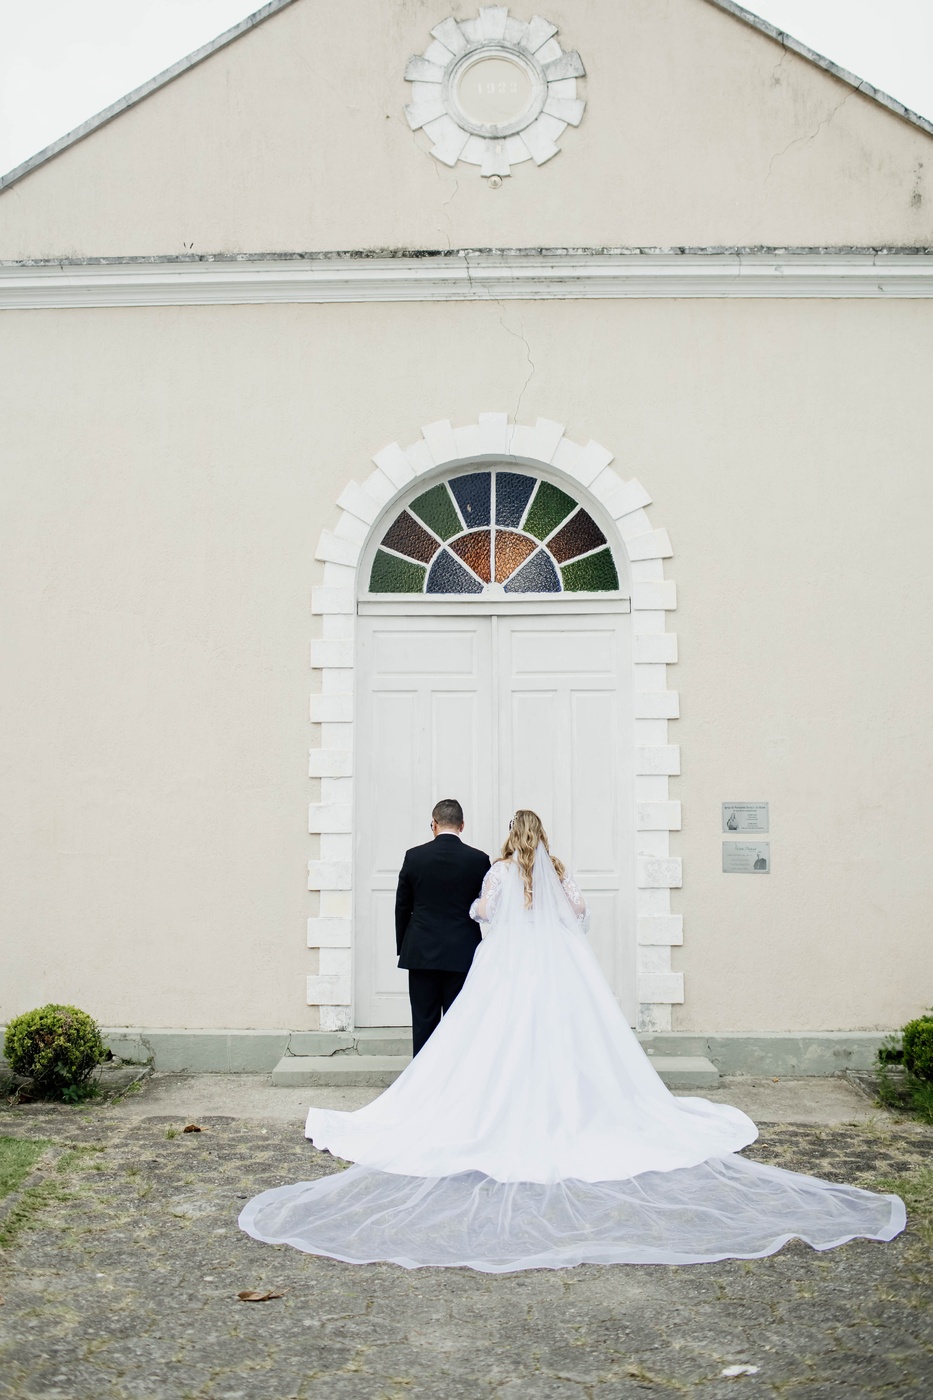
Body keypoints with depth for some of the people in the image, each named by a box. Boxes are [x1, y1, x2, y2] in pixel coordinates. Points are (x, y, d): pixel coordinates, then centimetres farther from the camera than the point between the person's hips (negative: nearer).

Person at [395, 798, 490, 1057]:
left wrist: (403, 948, 14)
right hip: (462, 955, -1)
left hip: (421, 953, 1)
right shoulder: (479, 859, -4)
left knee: (424, 1022, 6)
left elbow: (402, 907, 4)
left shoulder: (414, 856, -2)